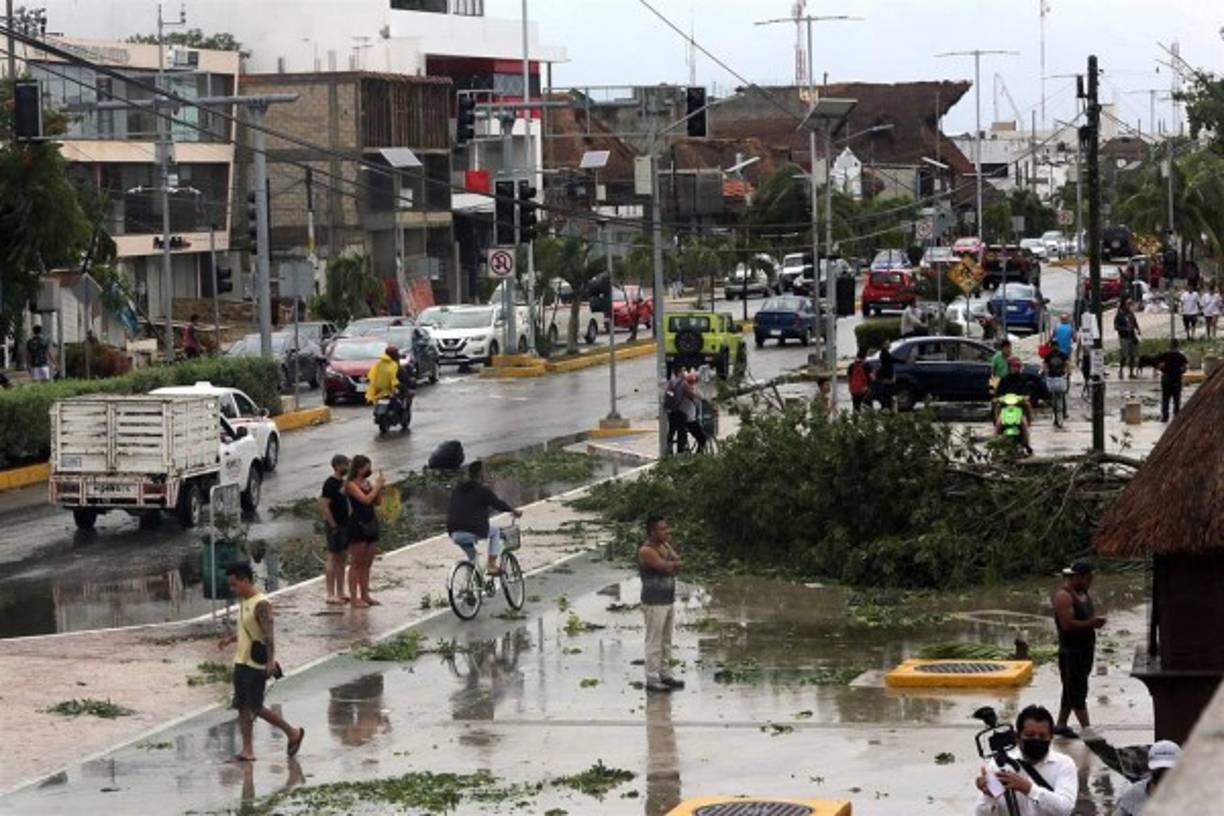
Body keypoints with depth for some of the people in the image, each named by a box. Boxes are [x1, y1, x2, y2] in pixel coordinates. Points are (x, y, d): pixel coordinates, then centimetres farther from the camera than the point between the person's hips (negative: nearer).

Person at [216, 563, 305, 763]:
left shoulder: (261, 604, -17)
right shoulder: (243, 602, 11)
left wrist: (270, 660, -31)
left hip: (257, 664, -9)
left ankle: (293, 733, 11)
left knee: (254, 707, -4)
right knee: (243, 707, 6)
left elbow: (269, 634, -24)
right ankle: (247, 750, 10)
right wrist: (230, 639, 10)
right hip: (241, 662, 9)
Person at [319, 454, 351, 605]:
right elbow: (324, 506, -21)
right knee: (333, 559, -6)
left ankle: (340, 593, 17)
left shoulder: (342, 482, 12)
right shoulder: (330, 483, -15)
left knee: (342, 559, 11)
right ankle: (331, 594, -3)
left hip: (344, 524, 9)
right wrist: (333, 525, -19)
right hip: (335, 526, -9)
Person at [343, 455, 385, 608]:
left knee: (367, 564, 11)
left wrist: (380, 488, -1)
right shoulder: (351, 484, -11)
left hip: (371, 524, 8)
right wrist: (377, 486, -13)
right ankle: (354, 597, -1)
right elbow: (365, 499, -23)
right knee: (356, 564, -3)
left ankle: (365, 595, 18)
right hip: (357, 525, -8)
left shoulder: (367, 483, 11)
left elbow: (377, 502, 14)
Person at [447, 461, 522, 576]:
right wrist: (514, 511, 23)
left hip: (454, 535, 6)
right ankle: (492, 566, 16)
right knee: (495, 532, 23)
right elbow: (498, 504, 5)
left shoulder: (457, 489, 18)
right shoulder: (483, 490, -2)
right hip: (473, 531, -6)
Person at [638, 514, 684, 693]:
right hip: (654, 603, -8)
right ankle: (652, 680, 1)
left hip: (669, 601, 8)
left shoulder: (665, 545, 10)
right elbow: (666, 567, -23)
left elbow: (678, 563, 3)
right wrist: (676, 564, -4)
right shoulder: (646, 551, -17)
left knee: (666, 641, 14)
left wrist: (670, 564, -14)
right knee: (654, 642, -4)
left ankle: (665, 675, 23)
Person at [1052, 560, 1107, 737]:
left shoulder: (1083, 593, 13)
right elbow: (1067, 624, -23)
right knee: (1077, 691, -7)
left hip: (1086, 648, 9)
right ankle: (1087, 729, -8)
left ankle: (1061, 725, 24)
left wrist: (1096, 621, 4)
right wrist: (1091, 623, -24)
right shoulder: (1062, 596, -16)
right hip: (1071, 651, -9)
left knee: (1072, 689, 15)